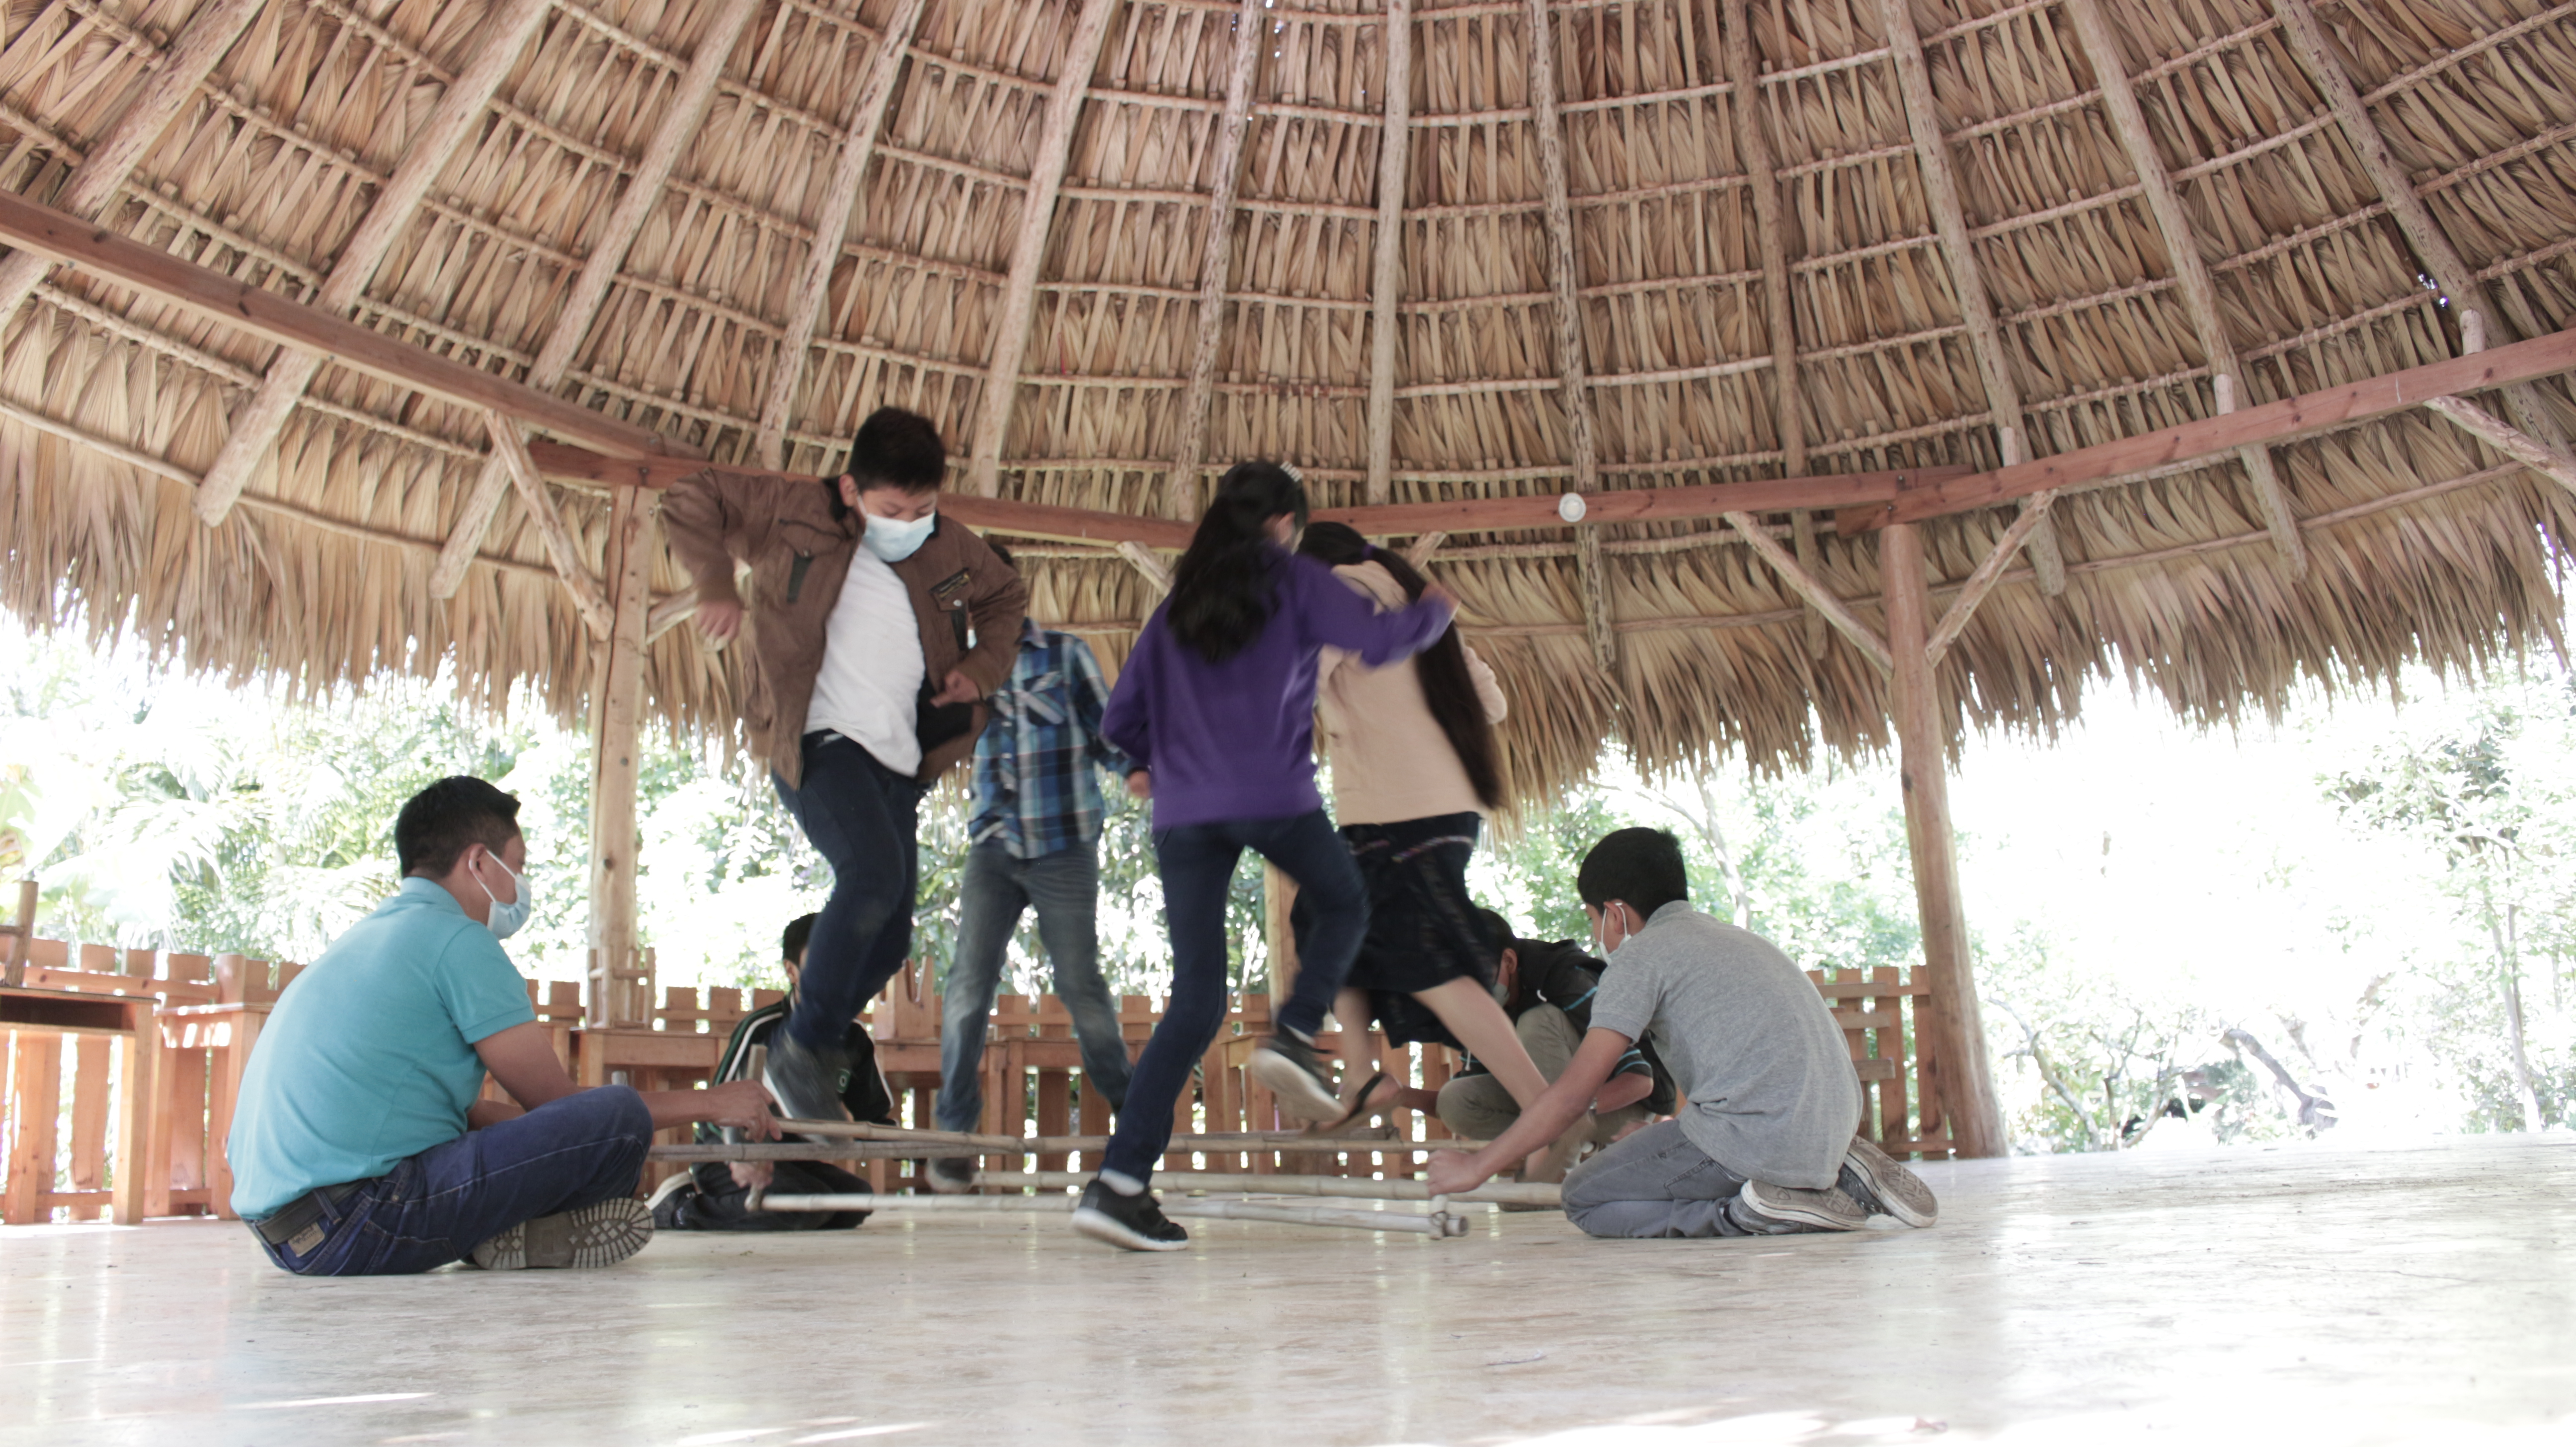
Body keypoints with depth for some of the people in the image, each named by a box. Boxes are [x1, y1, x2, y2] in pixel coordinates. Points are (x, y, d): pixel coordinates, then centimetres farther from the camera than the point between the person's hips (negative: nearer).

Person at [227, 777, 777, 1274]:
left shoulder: (370, 935, 23)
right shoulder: (456, 939, -6)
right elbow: (557, 1104, -3)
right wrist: (709, 1102, 7)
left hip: (281, 1232, 10)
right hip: (352, 1228, -10)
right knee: (620, 1116, -18)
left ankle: (498, 1232, 4)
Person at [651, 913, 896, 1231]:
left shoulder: (854, 1038, 1)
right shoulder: (761, 1028, -16)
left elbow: (877, 1114, 8)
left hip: (793, 1158, 7)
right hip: (724, 1157, -7)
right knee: (811, 1204, -31)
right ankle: (679, 1207, -12)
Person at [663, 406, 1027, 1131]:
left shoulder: (951, 551, 9)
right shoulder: (795, 516, -1)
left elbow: (1006, 597, 28)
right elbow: (689, 501, 8)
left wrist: (983, 668, 11)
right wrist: (715, 584, -2)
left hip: (896, 764, 6)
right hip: (819, 744, -5)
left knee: (889, 941, 3)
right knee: (875, 875, -30)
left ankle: (809, 1050, 25)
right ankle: (802, 1046, -15)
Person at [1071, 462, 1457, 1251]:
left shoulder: (1175, 607, 19)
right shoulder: (1294, 580, 6)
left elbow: (1120, 717, 18)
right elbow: (1379, 638, -3)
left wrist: (1149, 763, 39)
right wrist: (1435, 611, 18)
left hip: (1183, 813, 4)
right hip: (1275, 797, -4)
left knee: (1196, 1000, 4)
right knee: (1344, 904, 26)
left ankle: (1119, 1180, -7)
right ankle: (1294, 1034, 0)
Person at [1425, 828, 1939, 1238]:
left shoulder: (1644, 953, 1)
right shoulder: (1735, 938, 26)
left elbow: (1575, 1091, -6)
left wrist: (1477, 1166, 1)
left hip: (1757, 1135, -8)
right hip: (1834, 1133, 8)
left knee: (1585, 1199, 3)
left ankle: (1755, 1211, -13)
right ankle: (1844, 1182, 9)